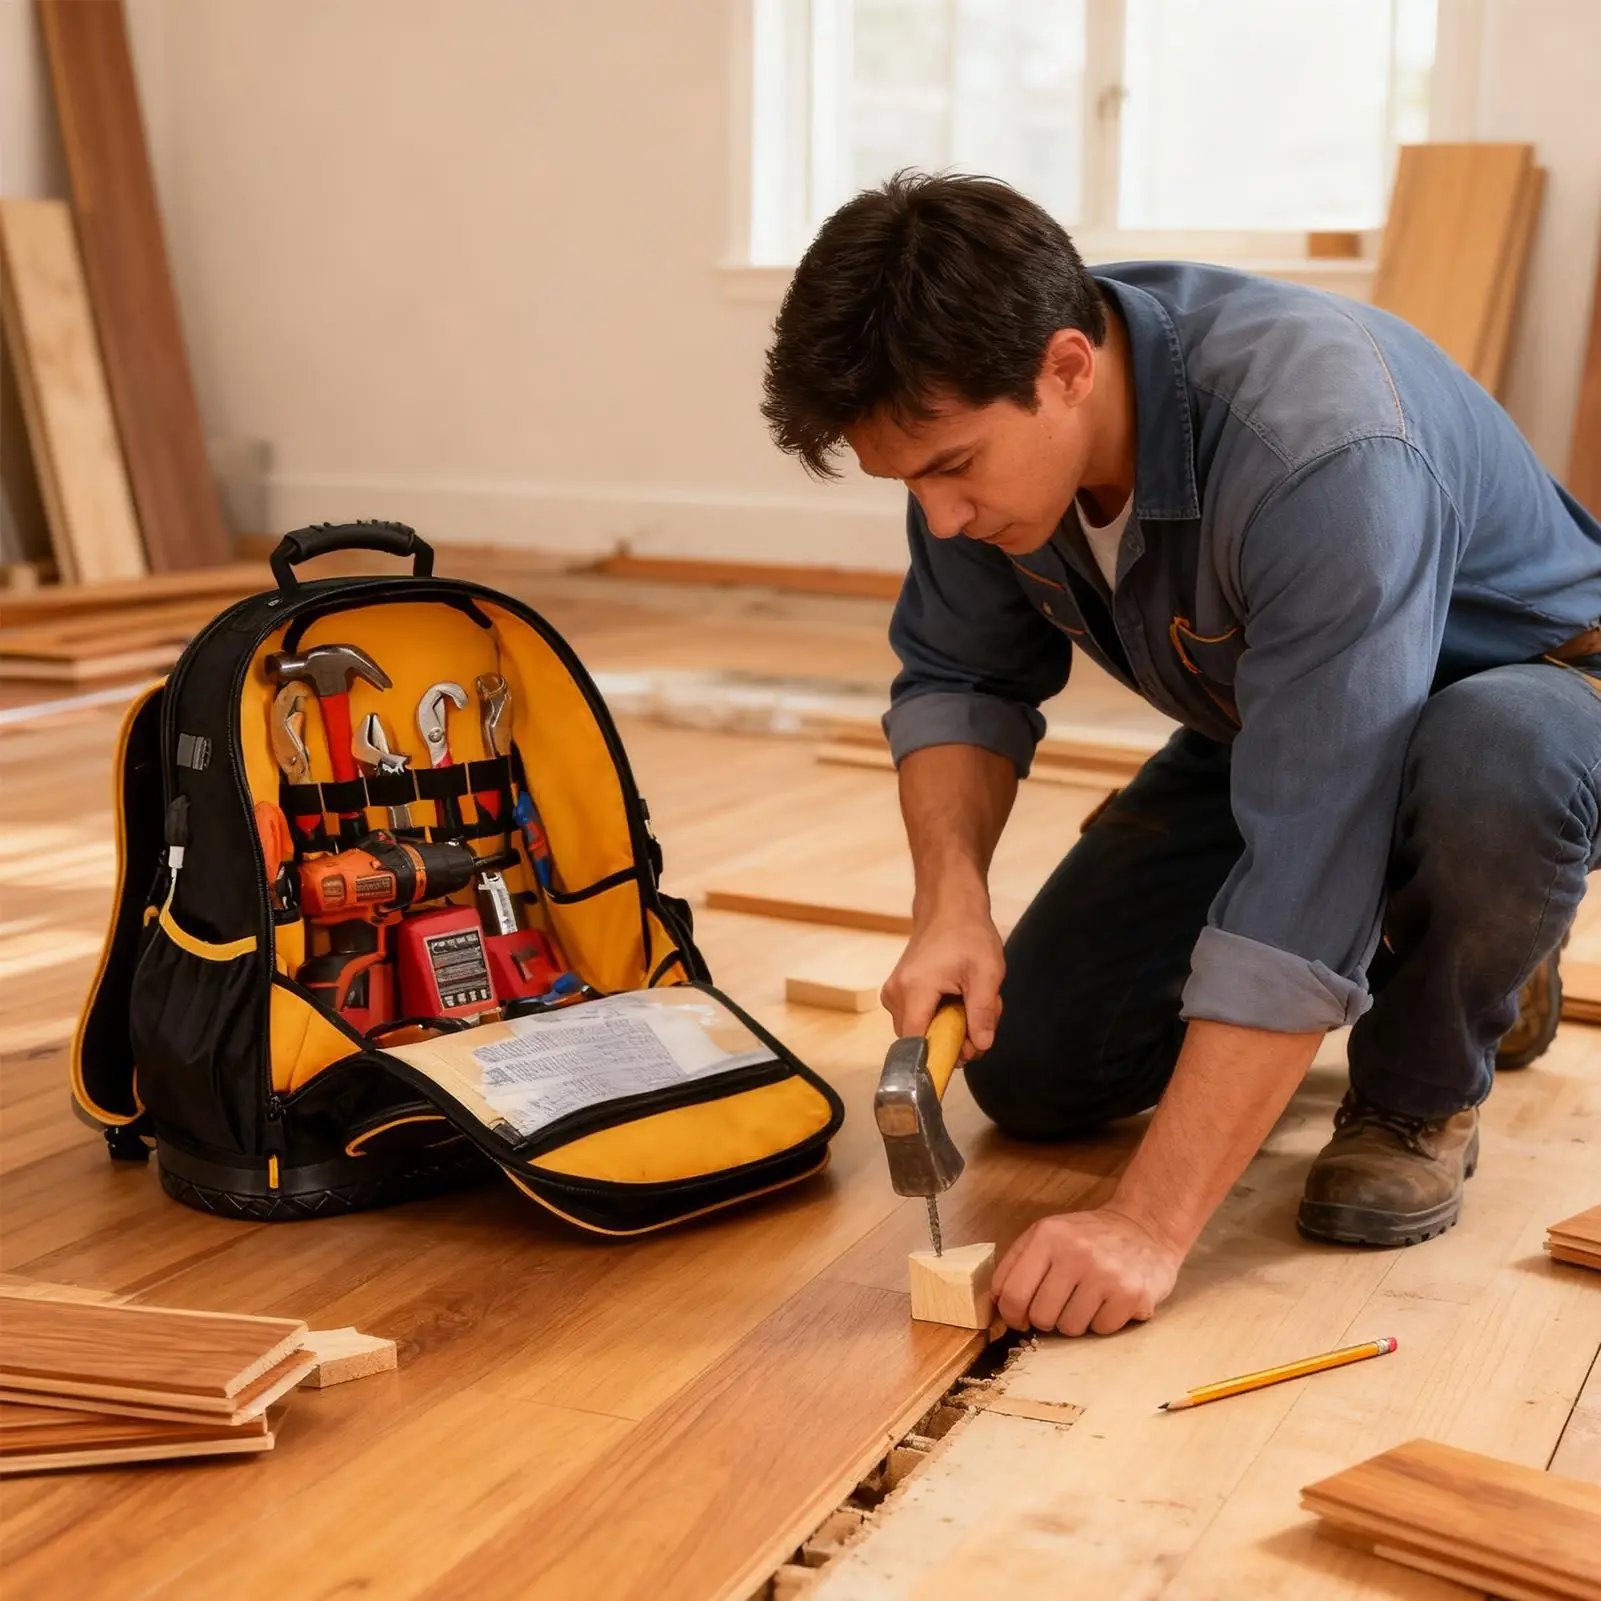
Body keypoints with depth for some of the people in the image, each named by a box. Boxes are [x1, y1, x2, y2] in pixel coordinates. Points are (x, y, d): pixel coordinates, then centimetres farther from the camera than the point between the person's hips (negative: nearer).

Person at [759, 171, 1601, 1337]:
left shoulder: (1318, 450, -40)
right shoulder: (975, 417, -18)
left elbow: (1306, 873, -43)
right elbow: (959, 676, -5)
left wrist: (1150, 1227, -43)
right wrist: (951, 905, -24)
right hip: (1263, 716, 6)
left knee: (1489, 768, -43)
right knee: (1029, 1071, -1)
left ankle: (1422, 1088, -8)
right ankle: (1430, 959, 20)